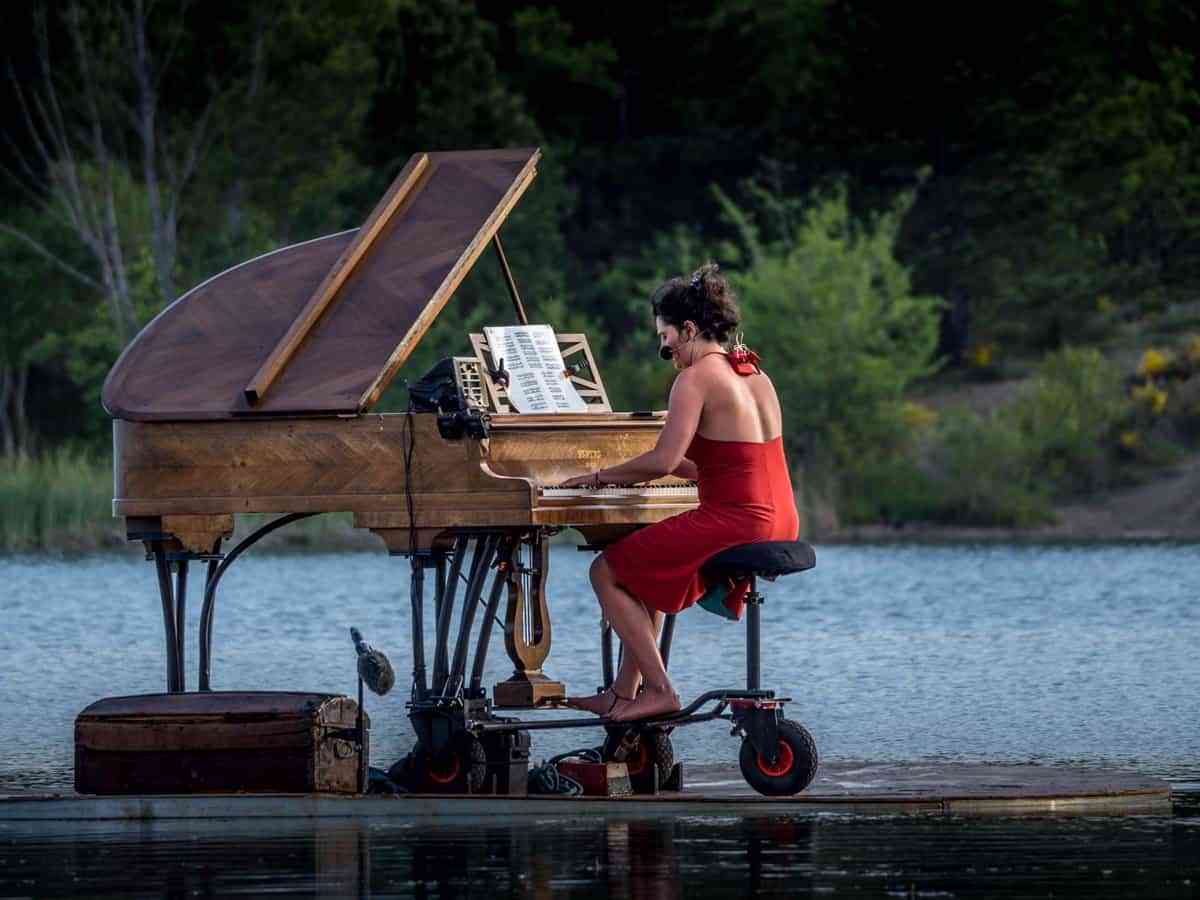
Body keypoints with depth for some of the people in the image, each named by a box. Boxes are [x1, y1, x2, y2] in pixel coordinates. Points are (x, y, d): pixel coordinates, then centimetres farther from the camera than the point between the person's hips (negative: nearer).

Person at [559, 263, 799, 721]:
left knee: (607, 572, 2)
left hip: (732, 524, -9)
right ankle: (624, 692, 27)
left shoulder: (697, 378, -12)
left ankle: (660, 691, -1)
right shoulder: (754, 374, 16)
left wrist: (602, 476, -5)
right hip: (779, 527, 9)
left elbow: (663, 461, -20)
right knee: (646, 562, 28)